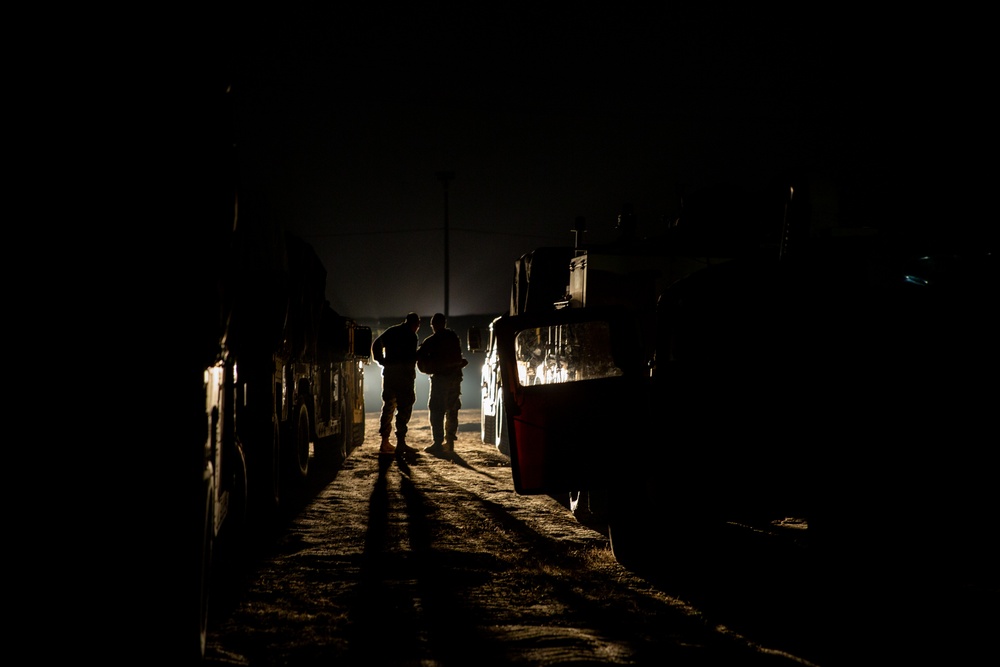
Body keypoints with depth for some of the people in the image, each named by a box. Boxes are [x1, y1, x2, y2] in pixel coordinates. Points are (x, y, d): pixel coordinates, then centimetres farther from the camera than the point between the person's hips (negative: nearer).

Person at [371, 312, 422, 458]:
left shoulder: (390, 331, 15)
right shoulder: (410, 335, -9)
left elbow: (375, 345, 18)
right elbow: (412, 357, -16)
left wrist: (382, 362, 15)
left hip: (389, 374, 8)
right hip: (404, 375, -7)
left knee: (388, 406, 13)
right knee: (404, 408, -6)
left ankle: (385, 442, 14)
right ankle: (401, 443, -11)